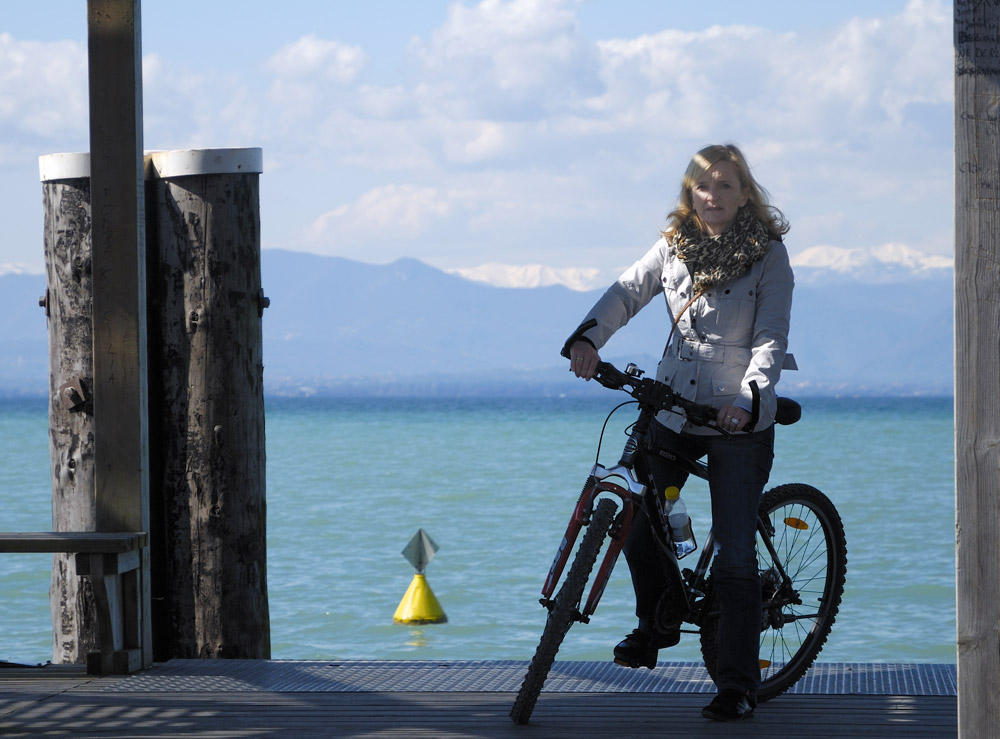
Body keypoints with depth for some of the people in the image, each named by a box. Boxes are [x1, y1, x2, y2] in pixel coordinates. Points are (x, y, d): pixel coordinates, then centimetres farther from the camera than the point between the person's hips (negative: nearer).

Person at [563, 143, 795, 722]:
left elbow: (771, 336, -12)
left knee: (734, 550, -8)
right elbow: (628, 292, -3)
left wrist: (750, 396, -28)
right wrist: (588, 338, -22)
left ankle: (739, 684, -1)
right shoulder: (675, 246, 6)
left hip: (740, 420, -4)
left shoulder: (769, 254, -6)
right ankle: (657, 624, 32)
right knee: (636, 525, 3)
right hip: (672, 409, 4)